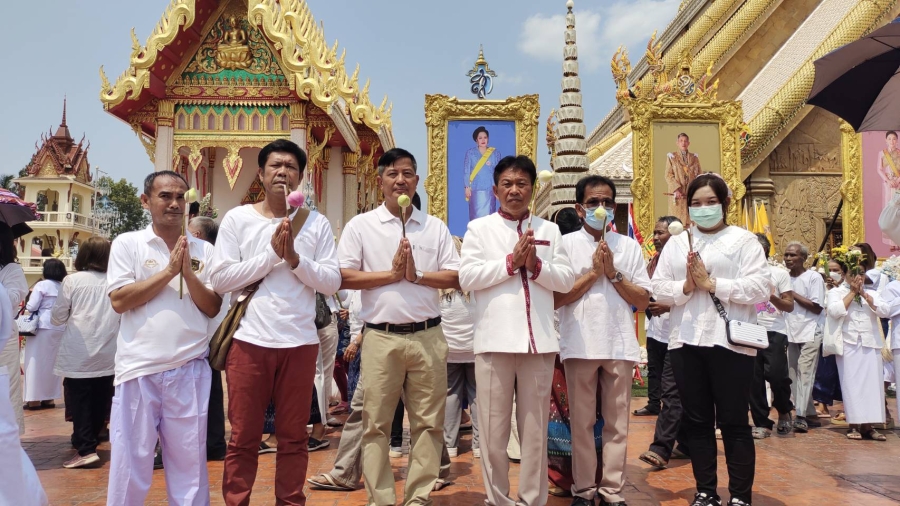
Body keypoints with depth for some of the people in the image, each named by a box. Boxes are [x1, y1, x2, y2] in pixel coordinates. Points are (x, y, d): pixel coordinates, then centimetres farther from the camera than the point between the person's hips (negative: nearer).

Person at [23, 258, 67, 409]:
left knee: (37, 362, 3)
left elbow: (31, 307, -9)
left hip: (43, 327, -5)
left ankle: (35, 399, 5)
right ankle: (49, 398, 17)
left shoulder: (42, 285, -6)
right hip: (60, 328, 5)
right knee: (52, 362, 12)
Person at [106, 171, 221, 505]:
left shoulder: (203, 250, 8)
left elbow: (213, 308, 3)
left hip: (189, 368, 2)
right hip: (139, 367, -1)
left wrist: (188, 274, -11)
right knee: (130, 461, 7)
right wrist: (168, 271, -11)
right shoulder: (127, 244, 3)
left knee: (190, 461, 10)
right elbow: (119, 301, -8)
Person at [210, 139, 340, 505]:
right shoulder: (237, 219, 3)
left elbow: (332, 282, -1)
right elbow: (220, 279, -6)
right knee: (243, 437, 9)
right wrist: (272, 253, -12)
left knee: (294, 436, 12)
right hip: (249, 340, -1)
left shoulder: (317, 224, 5)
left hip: (300, 342, 1)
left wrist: (295, 258, -15)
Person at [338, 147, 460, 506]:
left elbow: (455, 277, 4)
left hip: (427, 335, 2)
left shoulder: (435, 227, 10)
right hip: (381, 337, -2)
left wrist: (417, 275, -11)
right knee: (376, 423, 4)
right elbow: (343, 277, -5)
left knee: (428, 422, 7)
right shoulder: (360, 225, 4)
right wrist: (391, 274, -11)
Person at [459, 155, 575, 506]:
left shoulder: (549, 230, 14)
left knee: (536, 427, 9)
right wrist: (511, 262, -10)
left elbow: (567, 279, 7)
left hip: (539, 340, 2)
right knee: (493, 427, 5)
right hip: (495, 339, -2)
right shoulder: (479, 228, 7)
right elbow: (467, 277, -5)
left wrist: (536, 266, -10)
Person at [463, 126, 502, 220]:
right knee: (476, 215, -2)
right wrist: (467, 187, -5)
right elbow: (466, 171, 2)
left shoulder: (495, 153, 7)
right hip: (475, 189, -1)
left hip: (490, 190, 1)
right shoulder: (470, 153, 4)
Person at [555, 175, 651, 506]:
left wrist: (613, 273, -6)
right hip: (580, 345, -2)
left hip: (620, 346, 2)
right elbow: (556, 299, -5)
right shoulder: (566, 244, 3)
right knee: (582, 422, 7)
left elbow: (643, 301, 6)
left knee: (617, 423, 7)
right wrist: (593, 272, -9)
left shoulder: (629, 246, 10)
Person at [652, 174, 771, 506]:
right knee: (696, 421, 11)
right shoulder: (676, 243, 14)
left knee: (733, 421, 3)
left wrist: (712, 284, -13)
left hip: (730, 342, -4)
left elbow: (760, 289, -9)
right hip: (686, 342, 4)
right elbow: (659, 290, 6)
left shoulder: (744, 240, 2)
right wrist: (686, 286, -12)